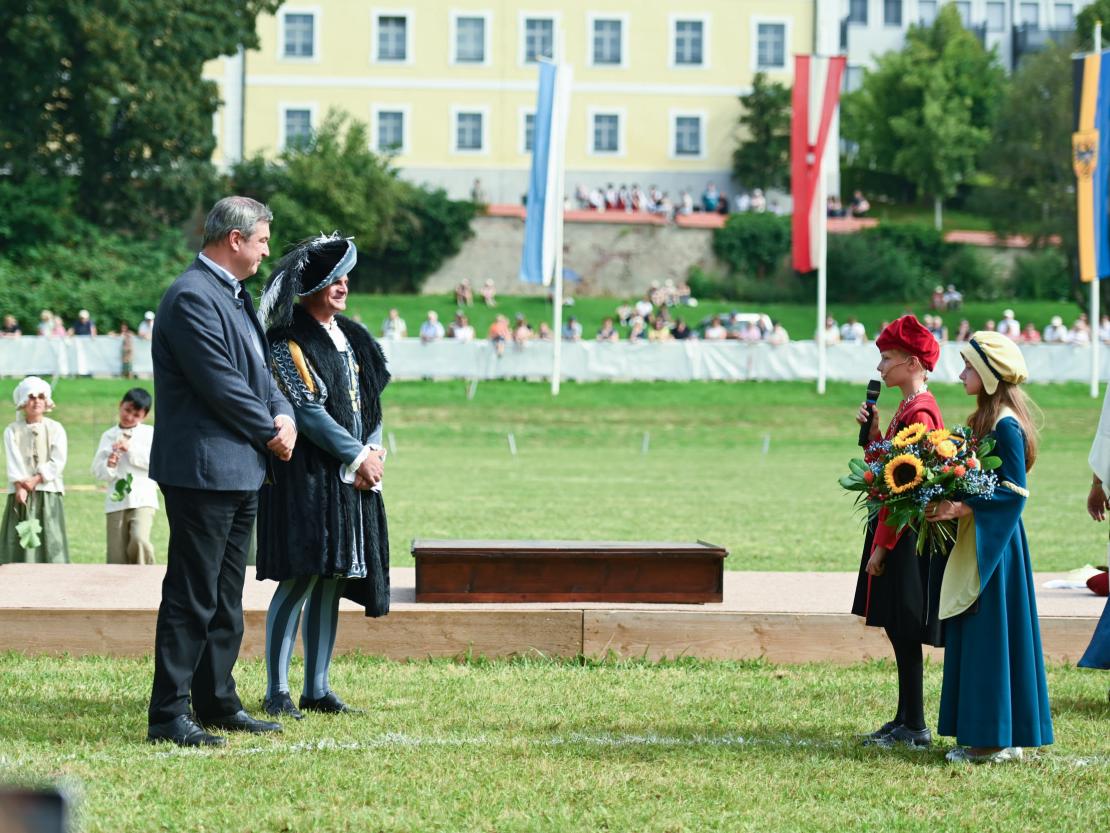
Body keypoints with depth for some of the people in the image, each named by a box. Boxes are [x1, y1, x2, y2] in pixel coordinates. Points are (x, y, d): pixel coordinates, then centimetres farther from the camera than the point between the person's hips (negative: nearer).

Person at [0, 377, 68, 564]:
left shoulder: (55, 429, 7)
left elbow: (58, 461, -3)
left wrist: (35, 480, -14)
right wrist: (20, 487, -19)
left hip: (48, 493, 0)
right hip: (21, 494, 0)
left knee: (51, 545, -5)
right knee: (18, 545, -6)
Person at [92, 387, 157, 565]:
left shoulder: (150, 433, 7)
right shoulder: (109, 436, 13)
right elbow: (97, 470, 10)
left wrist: (131, 448, -12)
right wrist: (108, 465, -12)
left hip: (143, 499, -3)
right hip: (116, 502, 3)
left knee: (139, 539, -26)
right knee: (117, 555, 1)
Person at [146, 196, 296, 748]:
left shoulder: (235, 296, 17)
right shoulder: (192, 297, -16)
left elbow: (258, 369, 19)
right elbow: (221, 384, -20)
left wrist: (283, 414, 0)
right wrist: (269, 433, -9)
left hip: (239, 472, 10)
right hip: (203, 469, -10)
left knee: (225, 598, 15)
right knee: (191, 597, -8)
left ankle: (217, 703, 22)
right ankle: (168, 716, -4)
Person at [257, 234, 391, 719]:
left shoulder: (352, 338, 15)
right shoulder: (289, 342, -8)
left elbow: (372, 402, 16)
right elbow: (308, 410, -14)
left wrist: (372, 453, -1)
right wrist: (358, 457, -12)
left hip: (350, 478, 7)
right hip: (306, 474, -7)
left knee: (332, 580, 7)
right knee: (300, 578, -10)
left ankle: (317, 689, 11)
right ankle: (277, 692, -6)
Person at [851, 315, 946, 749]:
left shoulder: (918, 412, -17)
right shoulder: (909, 406, 14)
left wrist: (881, 546, -19)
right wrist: (872, 427, 5)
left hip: (906, 539, -10)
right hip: (896, 531, 10)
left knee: (903, 631, -5)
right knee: (899, 630, 13)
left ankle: (914, 728, 0)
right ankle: (906, 719, 20)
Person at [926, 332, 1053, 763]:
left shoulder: (1005, 425, -16)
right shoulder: (984, 417, 13)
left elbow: (1013, 492, -20)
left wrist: (961, 508, -26)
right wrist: (949, 503, 4)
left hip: (994, 545, -10)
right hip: (976, 541, 10)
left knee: (989, 635, -6)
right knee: (973, 637, 11)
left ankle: (994, 740, -1)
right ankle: (985, 734, 16)